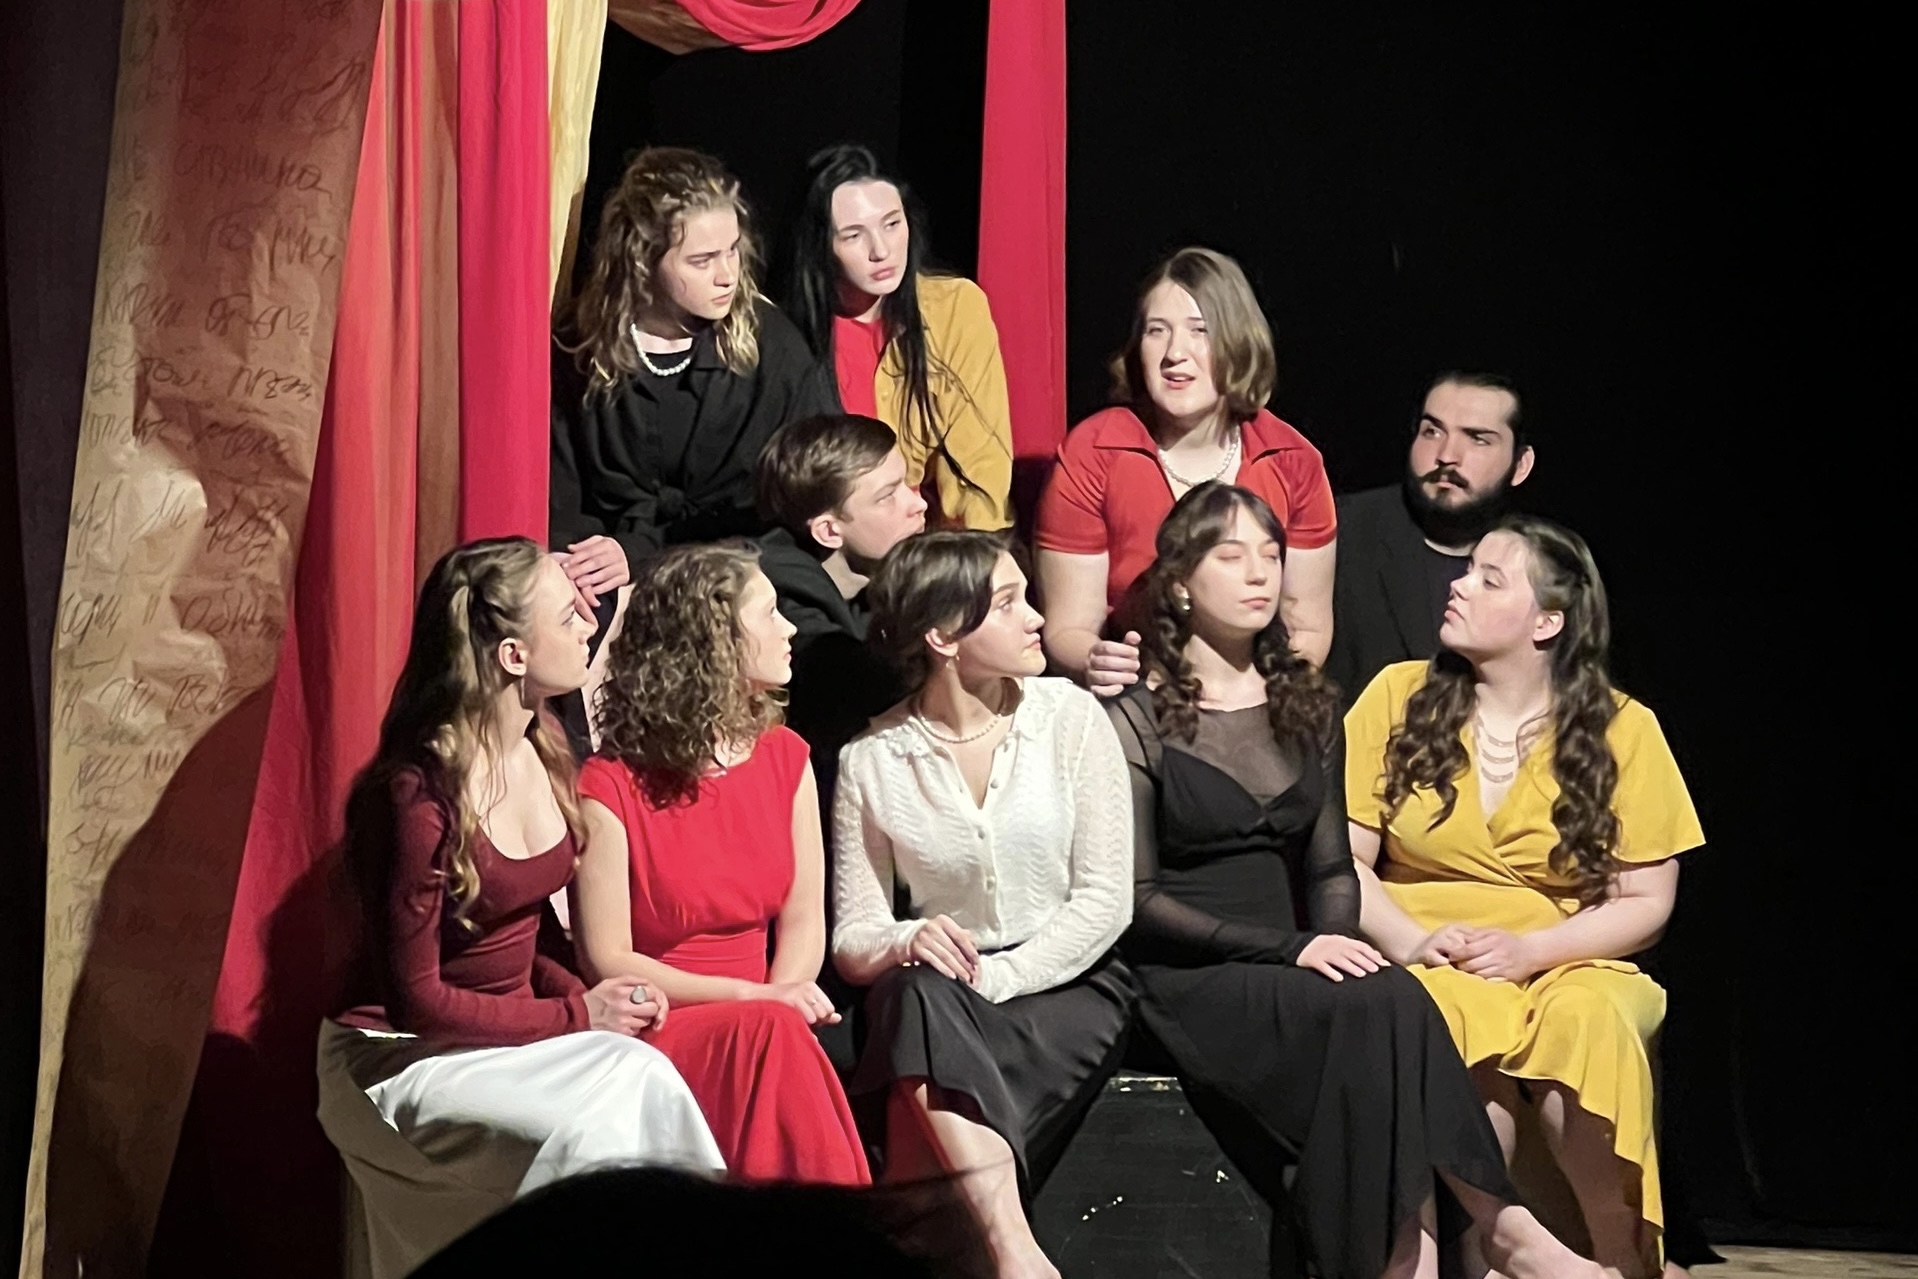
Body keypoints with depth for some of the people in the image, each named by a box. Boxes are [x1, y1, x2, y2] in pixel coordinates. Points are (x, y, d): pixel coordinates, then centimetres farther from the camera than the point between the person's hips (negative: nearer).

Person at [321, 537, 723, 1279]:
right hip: (406, 1057, -6)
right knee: (591, 1131, -29)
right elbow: (415, 1000, -18)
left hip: (509, 1031, 7)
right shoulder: (415, 795, -21)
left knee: (644, 1079, -22)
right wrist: (575, 1016, -16)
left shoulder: (542, 751, 2)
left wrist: (575, 994, -6)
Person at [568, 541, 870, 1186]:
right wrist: (758, 1001, -17)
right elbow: (607, 962, -9)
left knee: (775, 1037, -31)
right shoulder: (611, 787, -8)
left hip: (754, 1034, 4)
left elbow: (803, 918, 9)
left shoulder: (784, 757, 11)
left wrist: (782, 1000, -13)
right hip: (652, 1033, -4)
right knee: (771, 1038, -33)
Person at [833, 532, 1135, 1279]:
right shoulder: (871, 761, 1)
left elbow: (1106, 898, -5)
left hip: (1067, 987, -1)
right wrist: (904, 945, -22)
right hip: (944, 999, 1)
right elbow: (852, 937, 2)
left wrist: (997, 980, -17)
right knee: (919, 994, -35)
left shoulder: (1070, 719, -1)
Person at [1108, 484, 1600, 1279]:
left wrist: (1334, 947, -9)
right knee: (1381, 1006, -31)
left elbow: (1331, 868, 15)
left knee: (1378, 1016, -31)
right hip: (1184, 981, -5)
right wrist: (1291, 948, -19)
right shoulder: (1137, 720, -2)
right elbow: (1137, 896, -8)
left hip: (1288, 974, 5)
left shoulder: (1307, 707, 15)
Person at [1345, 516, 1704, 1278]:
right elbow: (1343, 858, 3)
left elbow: (1646, 903, 3)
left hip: (1566, 968, 0)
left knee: (1584, 1023, -34)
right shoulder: (1399, 697, 6)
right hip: (1428, 970, 0)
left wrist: (1529, 950, -13)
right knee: (1463, 1022, -35)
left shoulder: (1623, 730, 4)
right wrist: (1409, 942, -15)